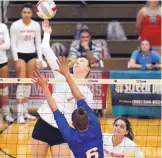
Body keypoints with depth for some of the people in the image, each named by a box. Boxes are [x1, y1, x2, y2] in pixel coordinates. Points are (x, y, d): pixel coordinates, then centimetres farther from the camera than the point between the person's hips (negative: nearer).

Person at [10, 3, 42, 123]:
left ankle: (25, 111, 14)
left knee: (29, 82, 6)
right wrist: (16, 60, -12)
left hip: (32, 55, 4)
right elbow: (13, 44, -7)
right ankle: (20, 113, -12)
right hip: (20, 55, -4)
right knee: (22, 82, -11)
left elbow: (38, 43, 7)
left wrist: (40, 59, 2)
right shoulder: (15, 25, -9)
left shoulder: (36, 25, 1)